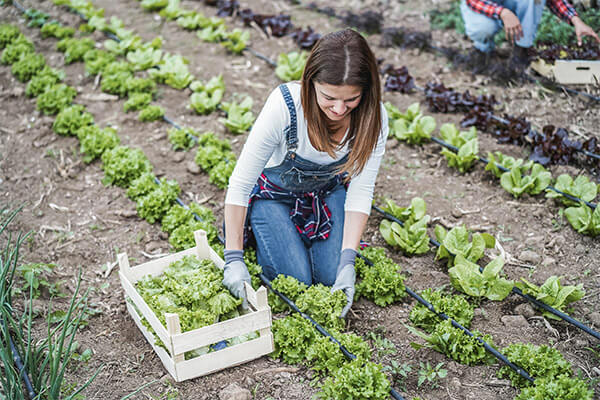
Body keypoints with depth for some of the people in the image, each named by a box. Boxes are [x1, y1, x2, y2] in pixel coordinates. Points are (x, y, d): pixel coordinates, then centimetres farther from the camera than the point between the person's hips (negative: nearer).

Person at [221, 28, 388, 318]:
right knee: (296, 280, -13)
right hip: (274, 193, -3)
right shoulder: (284, 105, -37)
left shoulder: (373, 117, -27)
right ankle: (253, 228, 16)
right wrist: (233, 259, -32)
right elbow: (239, 184, -29)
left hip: (327, 192, 3)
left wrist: (348, 261, -29)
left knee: (333, 276, -9)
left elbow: (360, 192, -19)